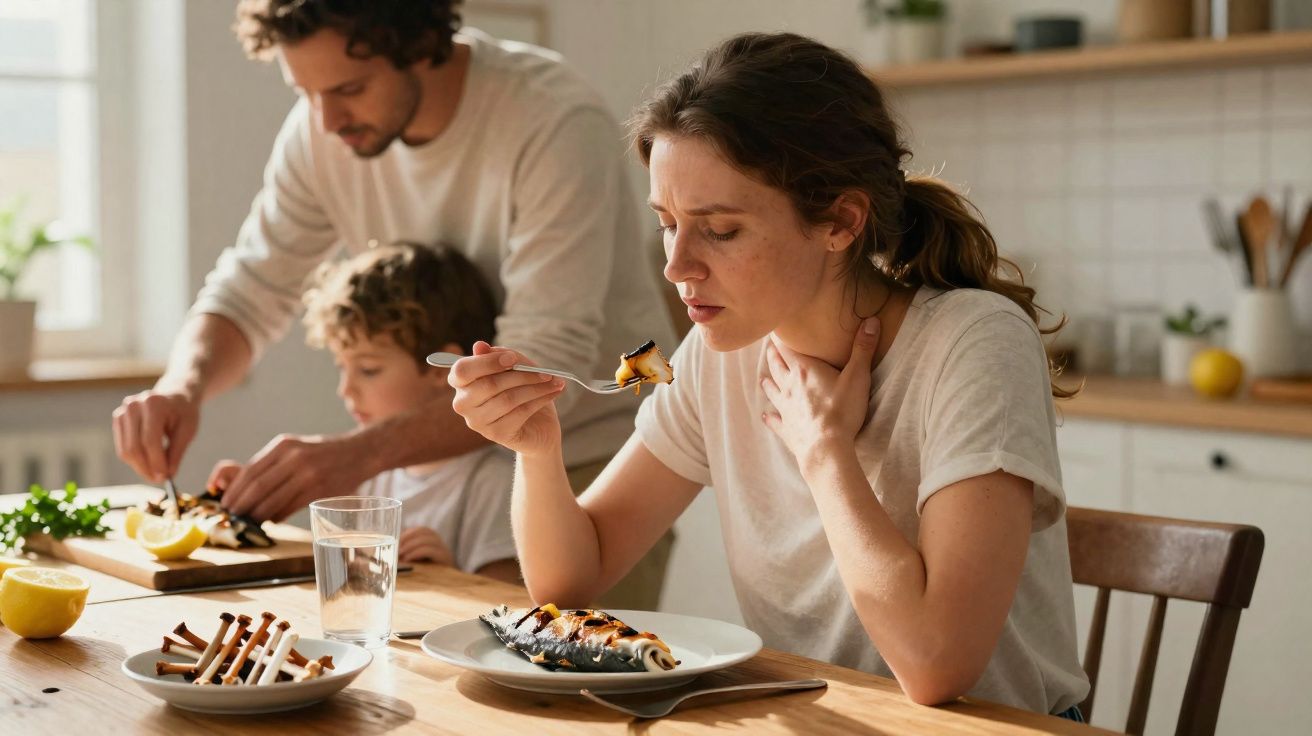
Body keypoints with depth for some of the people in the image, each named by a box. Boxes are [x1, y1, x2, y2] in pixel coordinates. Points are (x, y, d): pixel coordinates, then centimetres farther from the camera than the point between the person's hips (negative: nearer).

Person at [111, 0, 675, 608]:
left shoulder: (558, 122, -26)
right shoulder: (321, 129, -7)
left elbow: (543, 364, -31)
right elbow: (250, 291, 0)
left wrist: (362, 452, -41)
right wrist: (182, 386, -22)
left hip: (591, 460, -5)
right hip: (455, 452, 5)